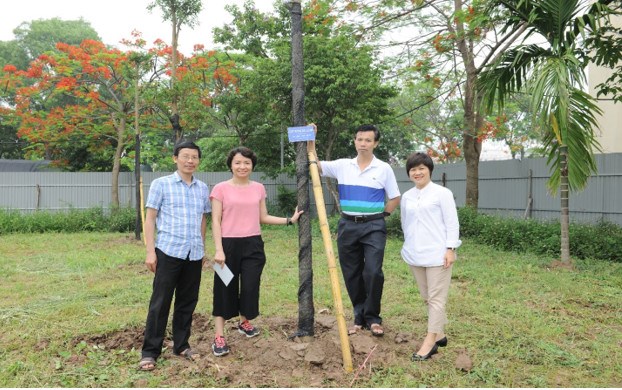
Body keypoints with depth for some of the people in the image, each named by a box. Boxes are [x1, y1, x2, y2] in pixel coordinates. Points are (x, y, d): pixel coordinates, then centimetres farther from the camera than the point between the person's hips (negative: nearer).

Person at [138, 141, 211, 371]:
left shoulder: (203, 188, 10)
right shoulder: (161, 184, -1)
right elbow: (150, 218, -1)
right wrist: (150, 251, -7)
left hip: (194, 254, 4)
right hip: (168, 251, -4)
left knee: (188, 301, 12)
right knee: (160, 302, 1)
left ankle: (181, 345, 27)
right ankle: (150, 352, 12)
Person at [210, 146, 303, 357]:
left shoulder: (258, 188, 7)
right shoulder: (221, 189, -4)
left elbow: (263, 217, 12)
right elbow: (216, 221, -6)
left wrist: (289, 220, 4)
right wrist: (218, 250, -13)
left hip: (253, 244, 3)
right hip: (229, 244, -3)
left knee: (250, 287, 8)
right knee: (225, 289, 3)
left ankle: (245, 322, 35)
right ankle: (219, 337, 12)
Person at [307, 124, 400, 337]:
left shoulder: (384, 169, 0)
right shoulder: (342, 166, 4)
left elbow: (395, 198, 7)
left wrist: (380, 215, 1)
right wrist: (311, 140, -8)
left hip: (373, 226, -2)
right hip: (347, 225, 3)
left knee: (373, 272, -11)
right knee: (352, 275, 8)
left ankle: (372, 318, 7)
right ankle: (359, 317, 22)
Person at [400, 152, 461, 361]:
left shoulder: (442, 193, -4)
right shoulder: (406, 197, 11)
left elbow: (452, 222, -6)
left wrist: (450, 248, -13)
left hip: (437, 254, -6)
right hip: (415, 255, 6)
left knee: (436, 298, -1)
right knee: (426, 297, 13)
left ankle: (430, 341, 3)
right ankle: (439, 333, 26)